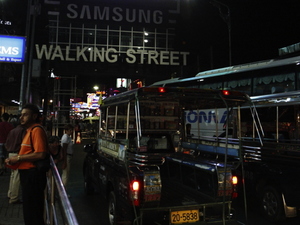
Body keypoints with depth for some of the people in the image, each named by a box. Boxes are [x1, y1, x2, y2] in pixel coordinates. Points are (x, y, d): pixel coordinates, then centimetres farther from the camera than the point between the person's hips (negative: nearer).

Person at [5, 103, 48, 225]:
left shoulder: (37, 130, -16)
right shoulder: (30, 130, 17)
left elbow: (40, 154, -26)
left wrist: (18, 158, -17)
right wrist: (14, 159, 6)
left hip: (33, 174, -10)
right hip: (28, 173, 10)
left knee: (32, 211, 1)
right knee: (28, 208, 21)